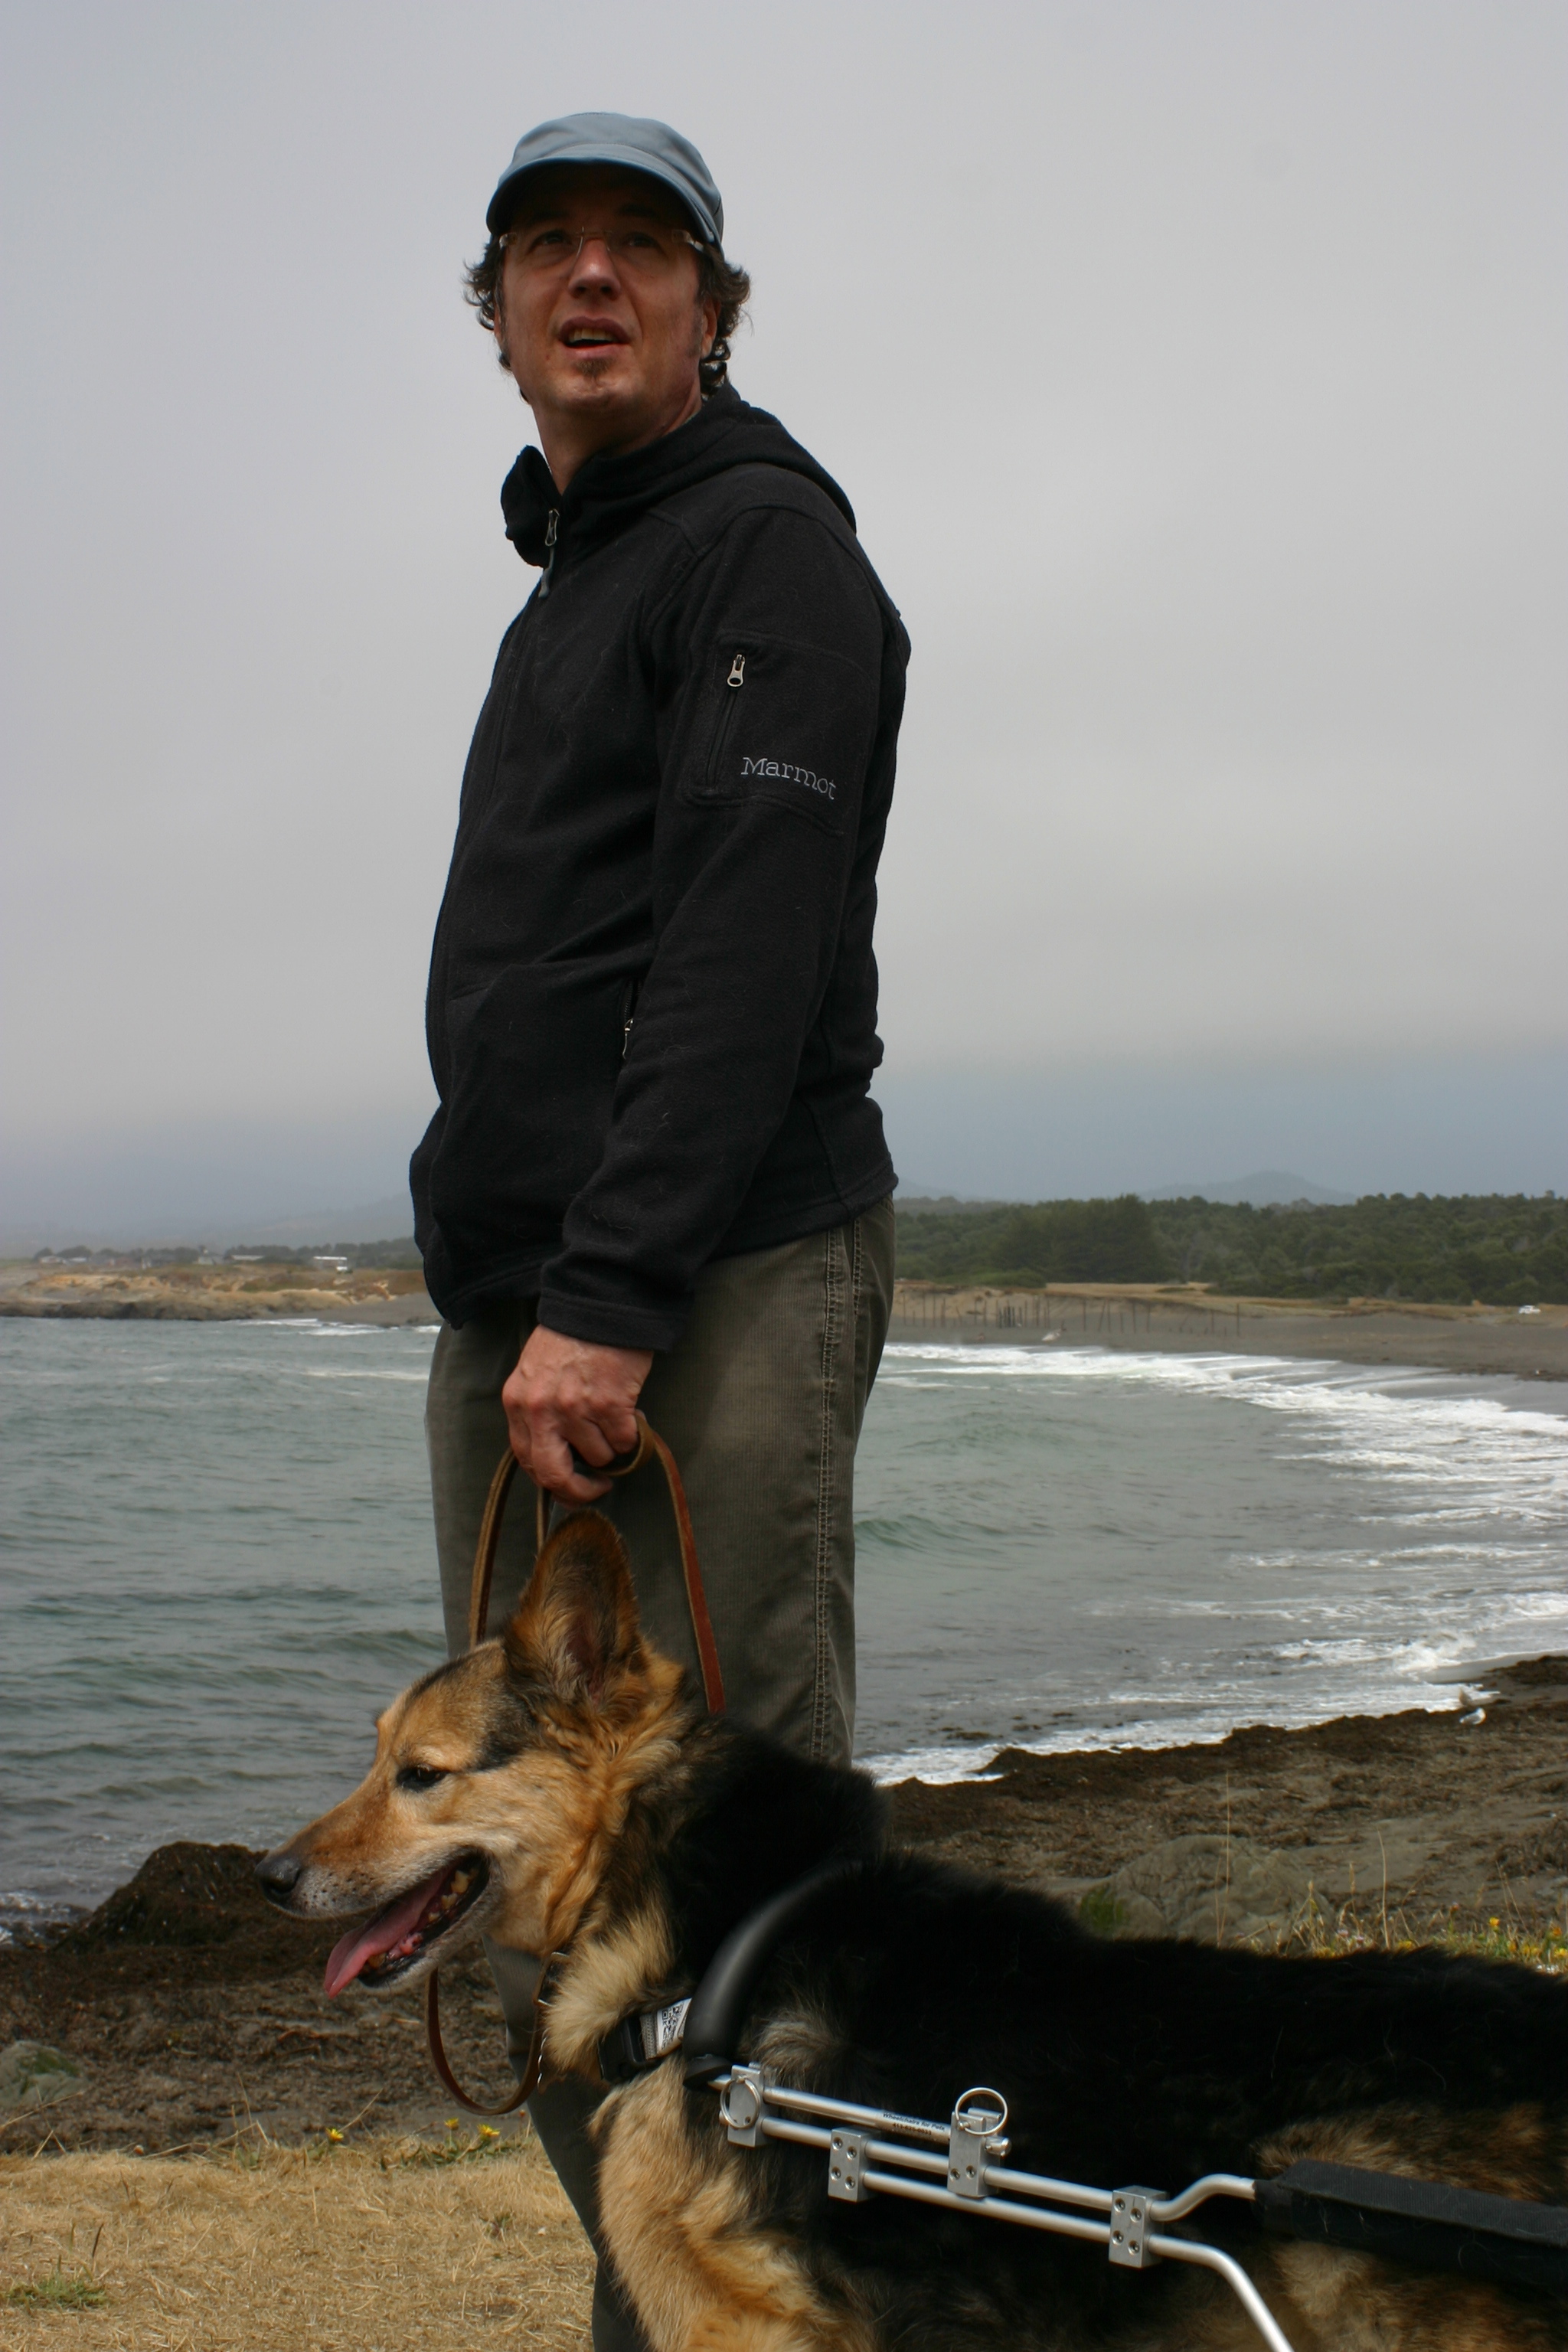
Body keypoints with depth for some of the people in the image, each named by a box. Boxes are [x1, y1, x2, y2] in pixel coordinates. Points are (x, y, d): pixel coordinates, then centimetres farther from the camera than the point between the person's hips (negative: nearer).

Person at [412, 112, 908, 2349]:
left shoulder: (770, 547, -3)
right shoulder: (563, 590, 26)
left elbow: (743, 952, -16)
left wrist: (612, 1295, -23)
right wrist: (511, 1302, 18)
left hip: (717, 1301, -9)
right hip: (511, 1320, 9)